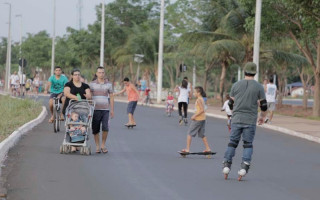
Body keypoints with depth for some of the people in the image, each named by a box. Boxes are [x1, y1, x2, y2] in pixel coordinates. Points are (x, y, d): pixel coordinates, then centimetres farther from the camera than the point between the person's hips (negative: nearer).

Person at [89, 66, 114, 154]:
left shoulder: (108, 84, 8)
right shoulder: (92, 84, 5)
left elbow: (111, 97, 11)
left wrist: (112, 110, 6)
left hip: (105, 109, 0)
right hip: (95, 109, 0)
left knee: (105, 128, -12)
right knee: (95, 129, 1)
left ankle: (103, 145, 3)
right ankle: (97, 146, 12)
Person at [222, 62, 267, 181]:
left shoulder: (236, 85, 4)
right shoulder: (259, 87, -1)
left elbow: (231, 103, 10)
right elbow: (263, 105, 0)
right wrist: (262, 117, 17)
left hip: (236, 119, 1)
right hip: (250, 121, -1)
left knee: (232, 143, 8)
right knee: (248, 144, 5)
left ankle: (226, 165, 0)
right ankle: (244, 167, -7)